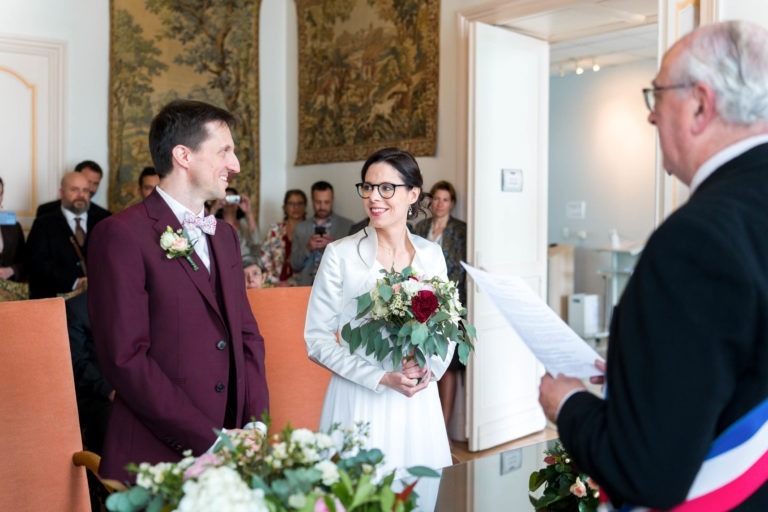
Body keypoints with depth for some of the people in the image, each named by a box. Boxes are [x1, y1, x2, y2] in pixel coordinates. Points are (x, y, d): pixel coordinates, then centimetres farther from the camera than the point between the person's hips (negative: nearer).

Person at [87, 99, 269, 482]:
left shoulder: (225, 235, 11)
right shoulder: (121, 235, -11)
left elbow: (247, 335, 11)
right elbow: (125, 358, -17)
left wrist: (255, 423, -2)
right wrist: (209, 439, -17)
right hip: (157, 457, -6)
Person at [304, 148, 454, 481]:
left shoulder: (431, 255, 4)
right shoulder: (340, 254, -7)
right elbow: (317, 340, -7)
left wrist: (429, 371, -8)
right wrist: (382, 378, -14)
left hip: (418, 403, 3)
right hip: (360, 401, -3)